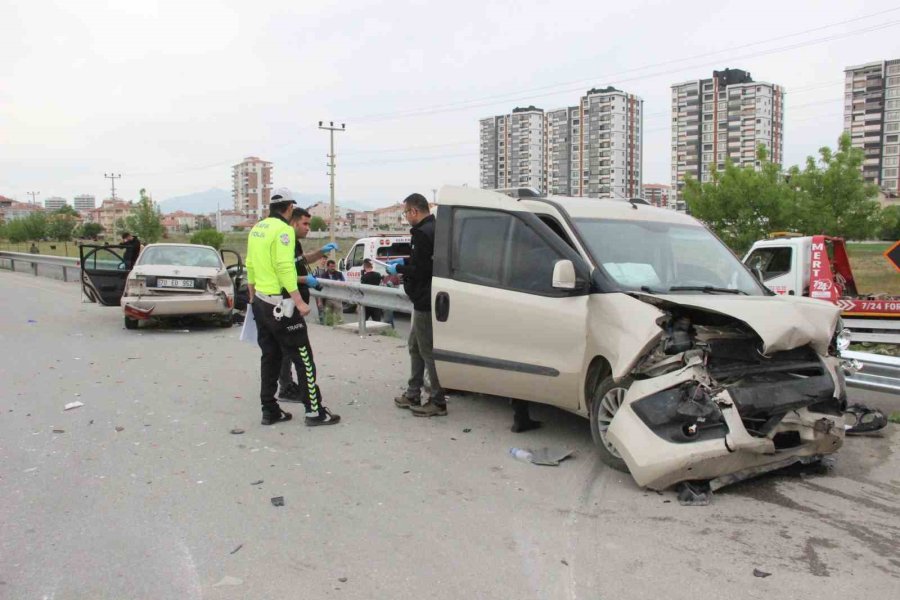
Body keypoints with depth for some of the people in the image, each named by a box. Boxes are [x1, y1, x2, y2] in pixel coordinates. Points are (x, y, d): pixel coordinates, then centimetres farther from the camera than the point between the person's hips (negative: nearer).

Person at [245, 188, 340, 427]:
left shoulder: (257, 229, 12)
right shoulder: (283, 230, -14)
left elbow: (250, 266, 16)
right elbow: (285, 268, -22)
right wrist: (299, 302, -23)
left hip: (260, 302, 9)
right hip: (280, 304, -9)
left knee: (270, 357, 14)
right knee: (303, 357, -3)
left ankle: (269, 411, 18)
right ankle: (315, 411, 0)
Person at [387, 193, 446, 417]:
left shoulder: (422, 233, -19)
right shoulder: (432, 229, 12)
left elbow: (419, 270, -21)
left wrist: (398, 269, -7)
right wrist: (405, 261, 18)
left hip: (425, 301, -11)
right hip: (425, 299, 11)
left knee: (428, 350, -3)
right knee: (415, 346, 19)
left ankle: (438, 401, 5)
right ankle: (412, 394, 28)